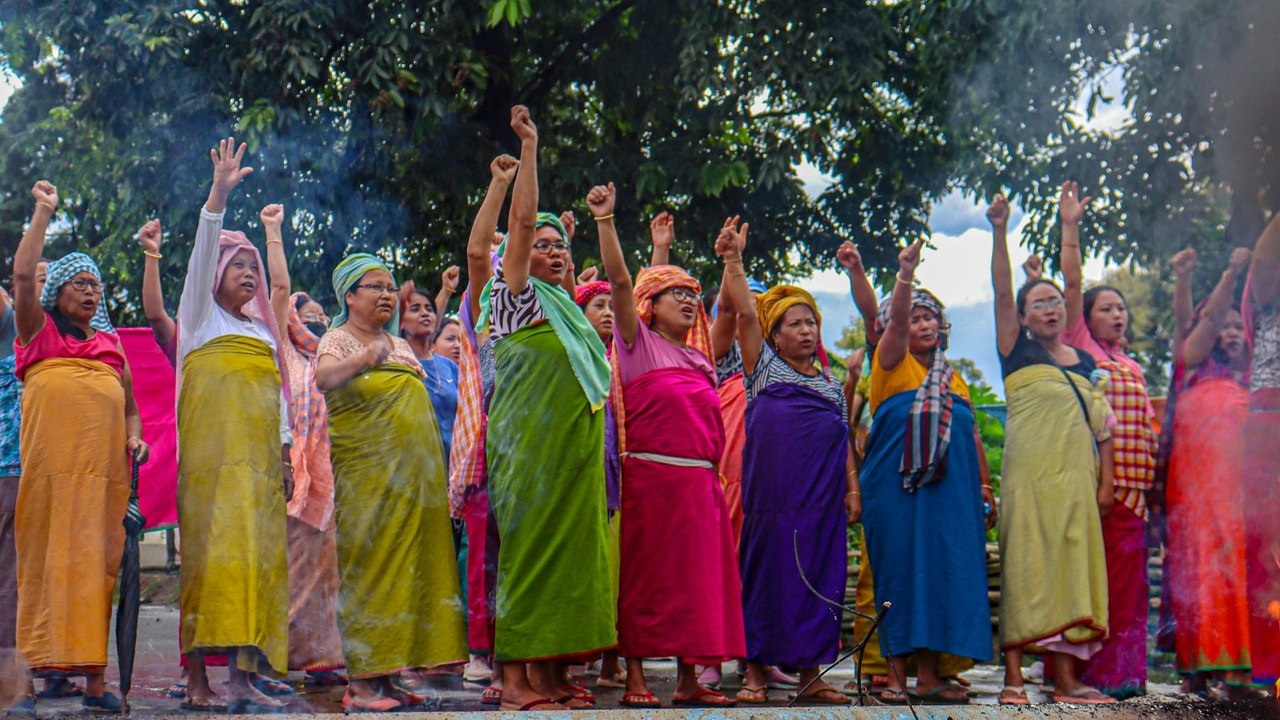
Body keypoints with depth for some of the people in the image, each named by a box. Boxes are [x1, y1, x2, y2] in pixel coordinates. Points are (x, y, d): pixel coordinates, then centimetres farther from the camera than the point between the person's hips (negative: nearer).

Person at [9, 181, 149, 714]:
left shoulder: (112, 344, 24)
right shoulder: (39, 331, 13)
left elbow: (130, 406, 27)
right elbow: (22, 274, -1)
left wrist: (135, 438, 7)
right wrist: (43, 212, 2)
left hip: (105, 468, 4)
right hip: (51, 462, -3)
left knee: (97, 563, -1)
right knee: (47, 559, -7)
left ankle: (94, 678, -3)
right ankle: (41, 676, -9)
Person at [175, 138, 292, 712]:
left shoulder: (262, 330, 26)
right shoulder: (201, 315, 12)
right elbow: (202, 254, -3)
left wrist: (285, 452, 10)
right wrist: (218, 197, -14)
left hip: (258, 453, 5)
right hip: (212, 444, -5)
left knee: (256, 551, -3)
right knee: (210, 545, -14)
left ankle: (244, 677, -5)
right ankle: (196, 679, -17)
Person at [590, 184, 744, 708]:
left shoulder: (699, 358, 20)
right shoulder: (639, 343, 2)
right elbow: (619, 281, -11)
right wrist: (604, 221, -19)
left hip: (700, 482, 6)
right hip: (649, 475, -6)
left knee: (696, 578, 5)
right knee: (643, 576, -4)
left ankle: (689, 679, 10)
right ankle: (635, 676, 0)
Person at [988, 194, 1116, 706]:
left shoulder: (1083, 361, 16)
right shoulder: (1017, 353, 6)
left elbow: (1101, 424, 16)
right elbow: (1001, 292, -5)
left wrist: (1106, 479, 8)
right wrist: (999, 232, -13)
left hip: (1076, 475, 4)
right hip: (1029, 472, -4)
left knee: (1070, 568, 3)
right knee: (1025, 566, -7)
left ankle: (1067, 680, 6)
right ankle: (1014, 677, -7)